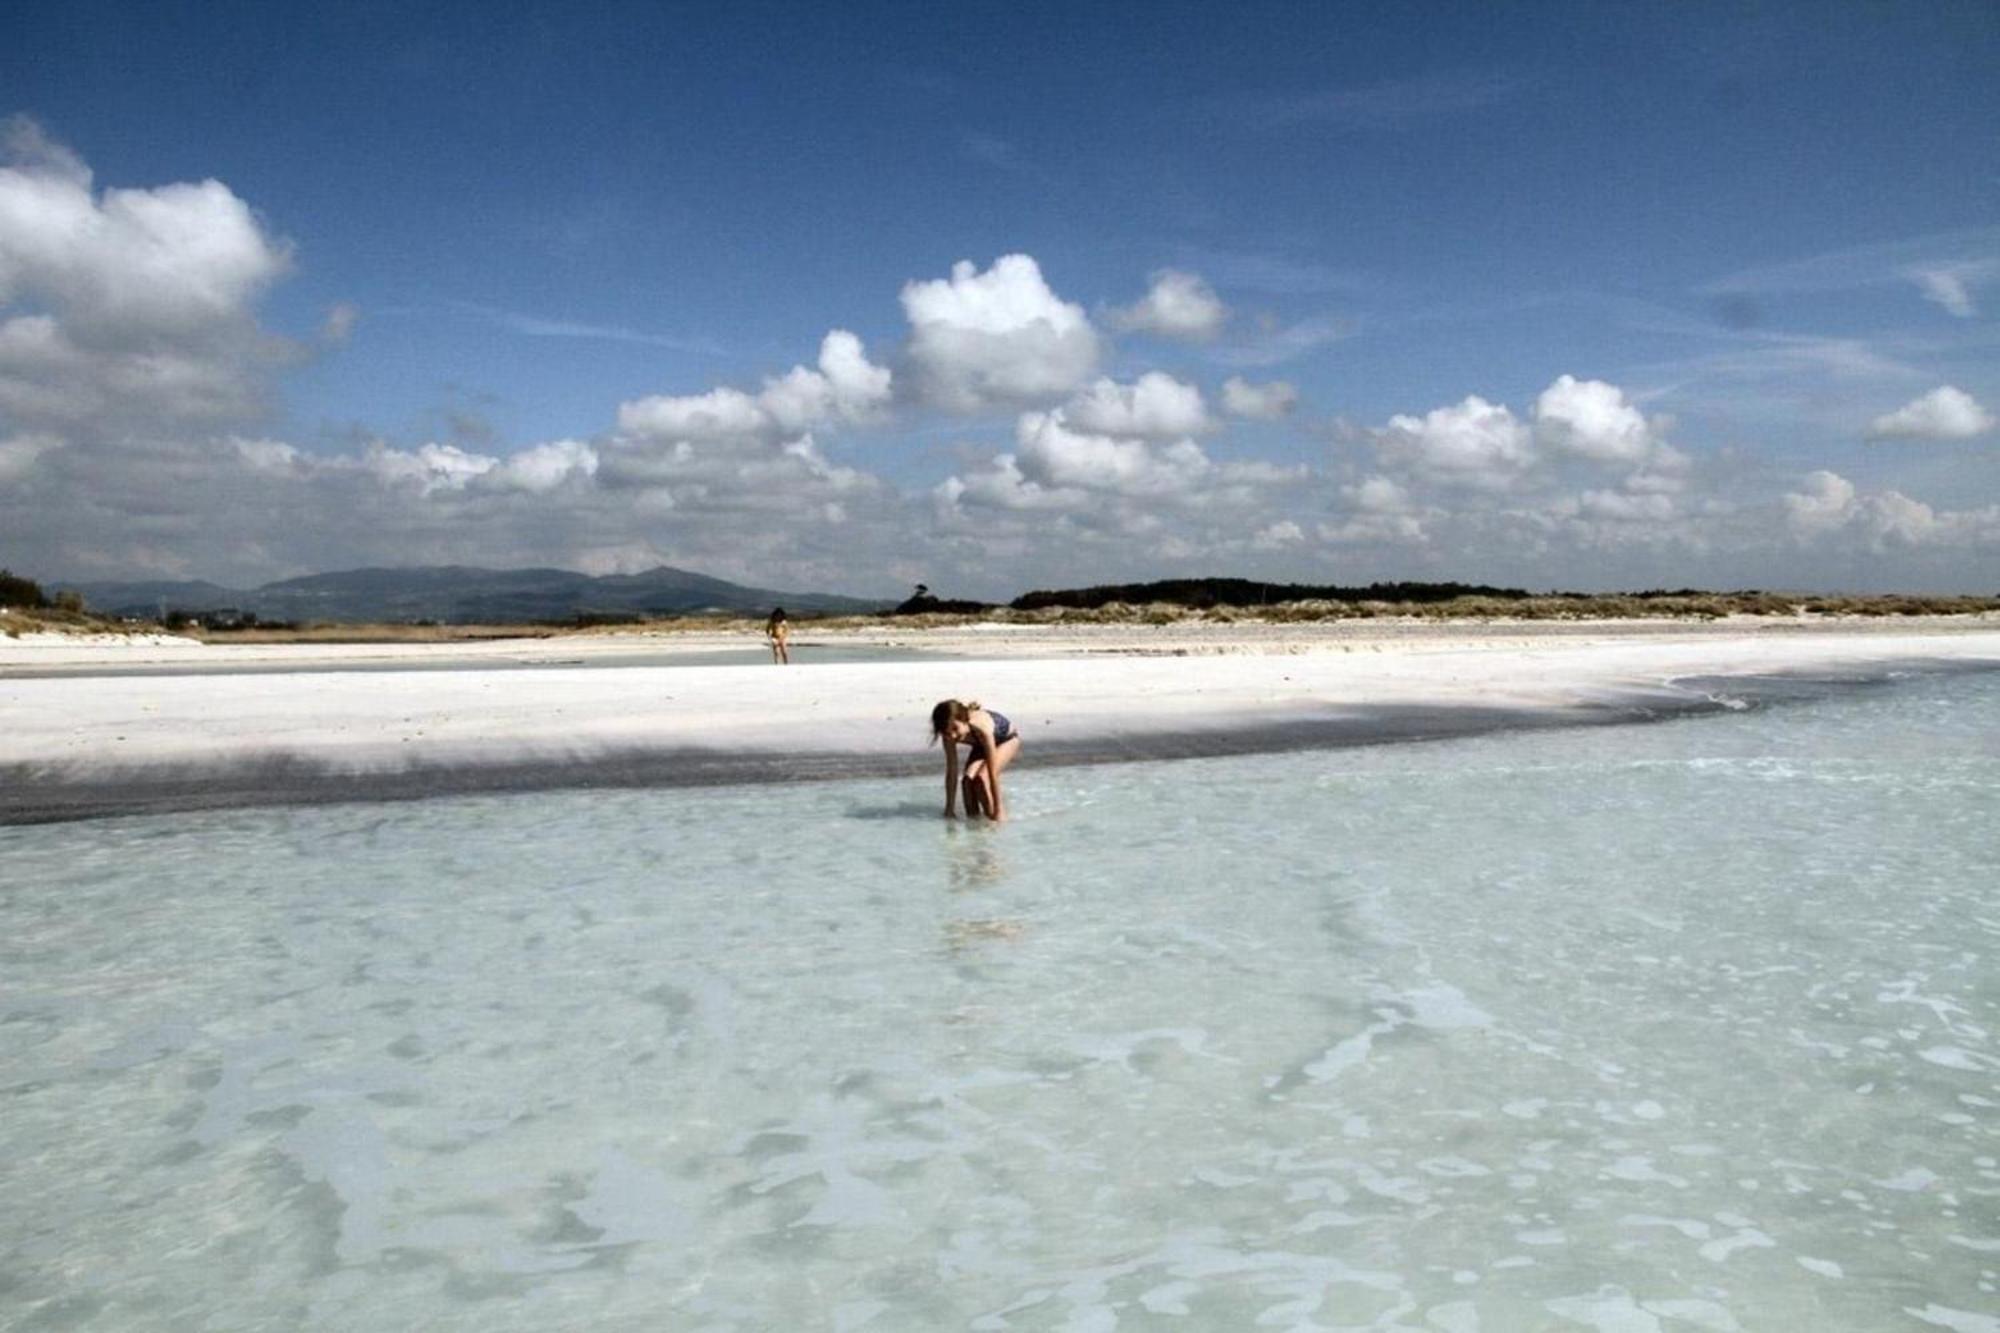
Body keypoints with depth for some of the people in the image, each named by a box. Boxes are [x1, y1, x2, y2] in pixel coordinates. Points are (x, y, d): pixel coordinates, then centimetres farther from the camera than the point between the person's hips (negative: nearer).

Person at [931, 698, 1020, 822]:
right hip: (980, 744, 5)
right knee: (968, 779, -18)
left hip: (1007, 739, -5)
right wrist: (950, 809, -19)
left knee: (982, 778, -26)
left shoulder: (982, 728, -44)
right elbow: (951, 771, -21)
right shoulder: (949, 736, -29)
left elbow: (992, 773, -40)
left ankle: (994, 820, -13)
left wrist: (998, 810, -37)